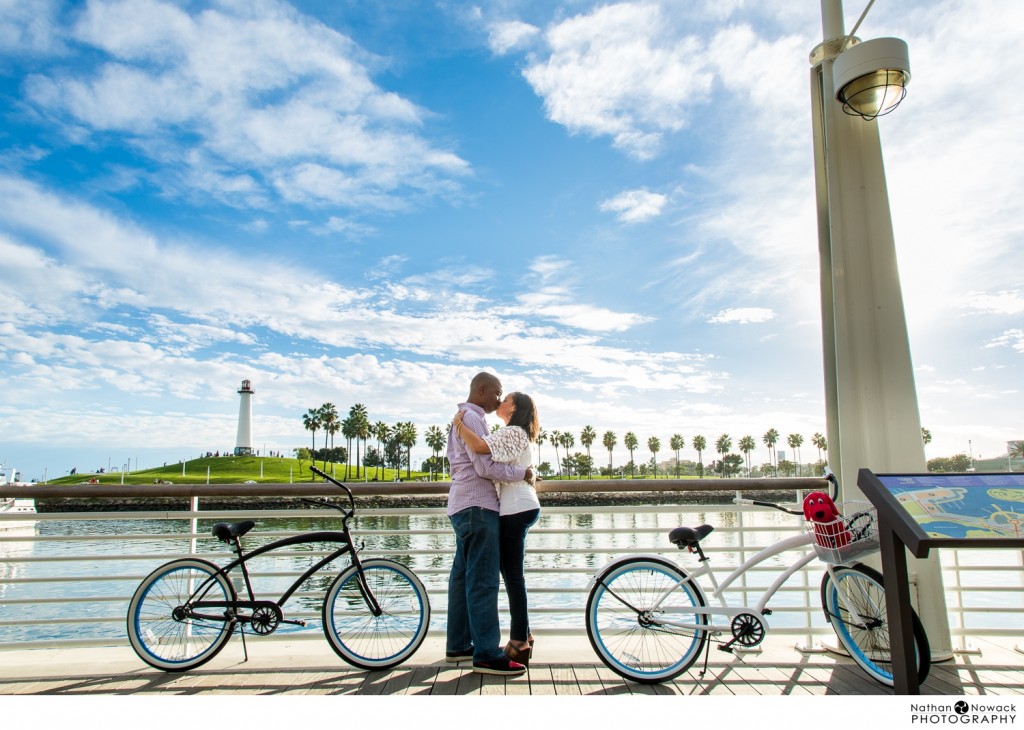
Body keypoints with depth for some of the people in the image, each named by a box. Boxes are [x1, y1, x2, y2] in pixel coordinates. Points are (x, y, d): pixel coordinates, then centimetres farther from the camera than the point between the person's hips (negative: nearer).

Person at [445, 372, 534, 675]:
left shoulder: (463, 418, 21)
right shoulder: (471, 418, -13)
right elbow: (485, 467, -19)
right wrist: (523, 473, -10)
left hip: (464, 506, 11)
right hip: (477, 506, -11)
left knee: (463, 576, 13)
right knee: (483, 580, -9)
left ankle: (458, 645, 21)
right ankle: (486, 654, -5)